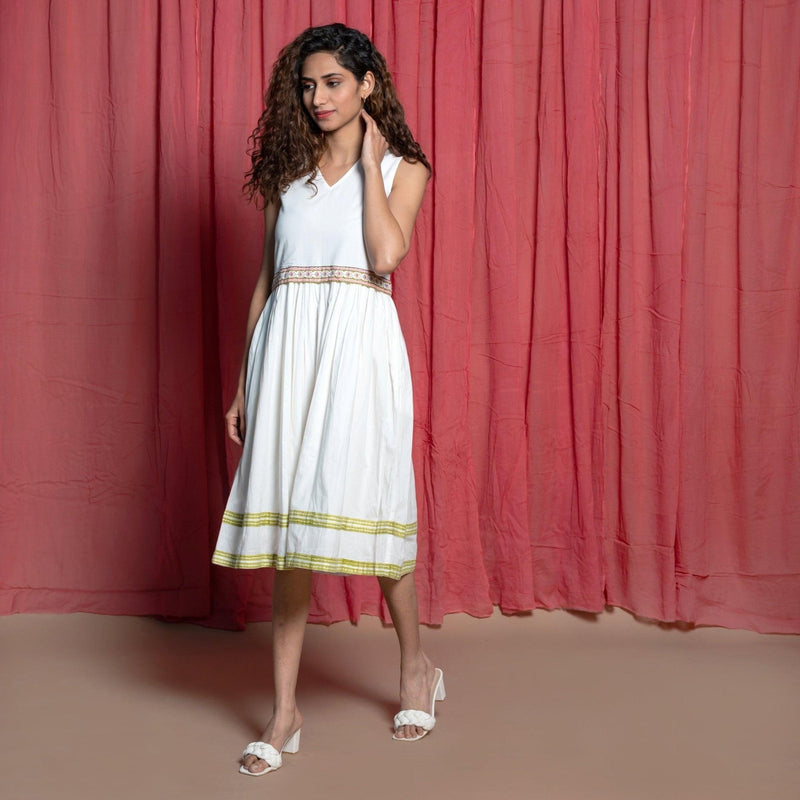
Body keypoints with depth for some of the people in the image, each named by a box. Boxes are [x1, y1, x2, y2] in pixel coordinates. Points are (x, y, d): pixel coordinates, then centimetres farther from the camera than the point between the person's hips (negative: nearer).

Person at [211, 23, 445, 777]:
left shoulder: (402, 167, 8)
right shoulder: (288, 170, 17)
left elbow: (386, 254, -12)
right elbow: (265, 280, 15)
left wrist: (368, 161, -2)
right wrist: (243, 383, 12)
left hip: (359, 343, -3)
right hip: (287, 343, 3)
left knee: (367, 502, -1)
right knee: (286, 516, 0)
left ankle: (416, 665, 25)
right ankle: (285, 709, 8)